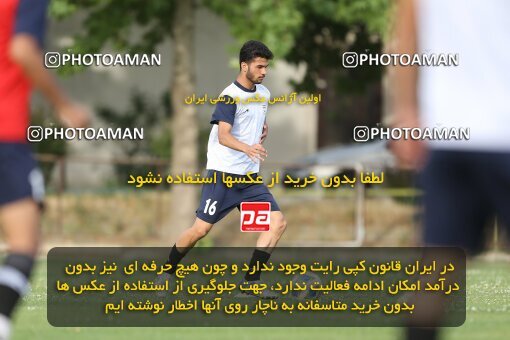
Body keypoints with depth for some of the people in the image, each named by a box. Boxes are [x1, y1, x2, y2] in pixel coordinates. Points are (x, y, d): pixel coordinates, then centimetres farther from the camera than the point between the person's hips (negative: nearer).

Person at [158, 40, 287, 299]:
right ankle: (168, 270, 13)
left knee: (278, 222, -8)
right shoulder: (230, 96, -13)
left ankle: (252, 279, -3)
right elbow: (223, 136, -27)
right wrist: (248, 148, -44)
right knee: (201, 229, -9)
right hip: (223, 173, -7)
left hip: (250, 176, 7)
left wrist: (262, 131, 12)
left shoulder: (264, 94, 11)